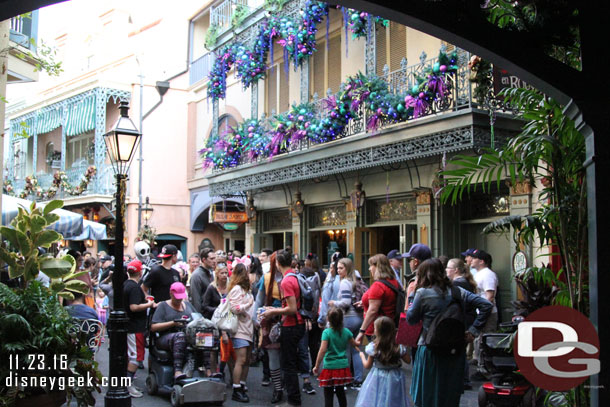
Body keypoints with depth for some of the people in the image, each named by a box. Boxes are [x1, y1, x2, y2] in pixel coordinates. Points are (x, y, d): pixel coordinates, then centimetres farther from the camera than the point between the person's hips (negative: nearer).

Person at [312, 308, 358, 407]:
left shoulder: (327, 332, -13)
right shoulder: (346, 332, 0)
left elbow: (322, 350, -19)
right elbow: (354, 345, 14)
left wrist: (317, 366, -12)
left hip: (330, 367, -4)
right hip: (343, 366, 4)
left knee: (328, 395, 2)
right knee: (340, 392, 19)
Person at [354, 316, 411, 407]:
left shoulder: (373, 347, -13)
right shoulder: (399, 347, -9)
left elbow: (367, 366, -3)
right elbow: (408, 360, 0)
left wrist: (362, 356, 15)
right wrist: (404, 349, 11)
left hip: (377, 379, -2)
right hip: (394, 379, 2)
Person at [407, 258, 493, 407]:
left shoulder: (423, 293, -10)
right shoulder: (458, 291, 4)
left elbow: (411, 319, -1)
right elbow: (486, 305, 1)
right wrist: (473, 330, 0)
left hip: (430, 352, -4)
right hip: (456, 352, 5)